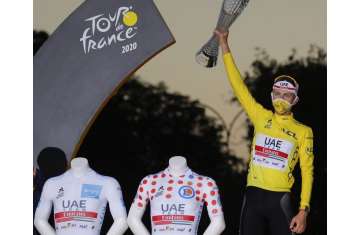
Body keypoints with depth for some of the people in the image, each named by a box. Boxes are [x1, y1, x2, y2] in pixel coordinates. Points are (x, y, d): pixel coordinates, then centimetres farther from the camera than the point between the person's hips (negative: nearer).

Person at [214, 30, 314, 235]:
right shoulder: (261, 118, 10)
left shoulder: (303, 132, 4)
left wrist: (304, 210, -7)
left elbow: (307, 172, 2)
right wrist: (224, 45, 6)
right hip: (254, 195, 3)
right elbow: (239, 86, 9)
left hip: (280, 200, -2)